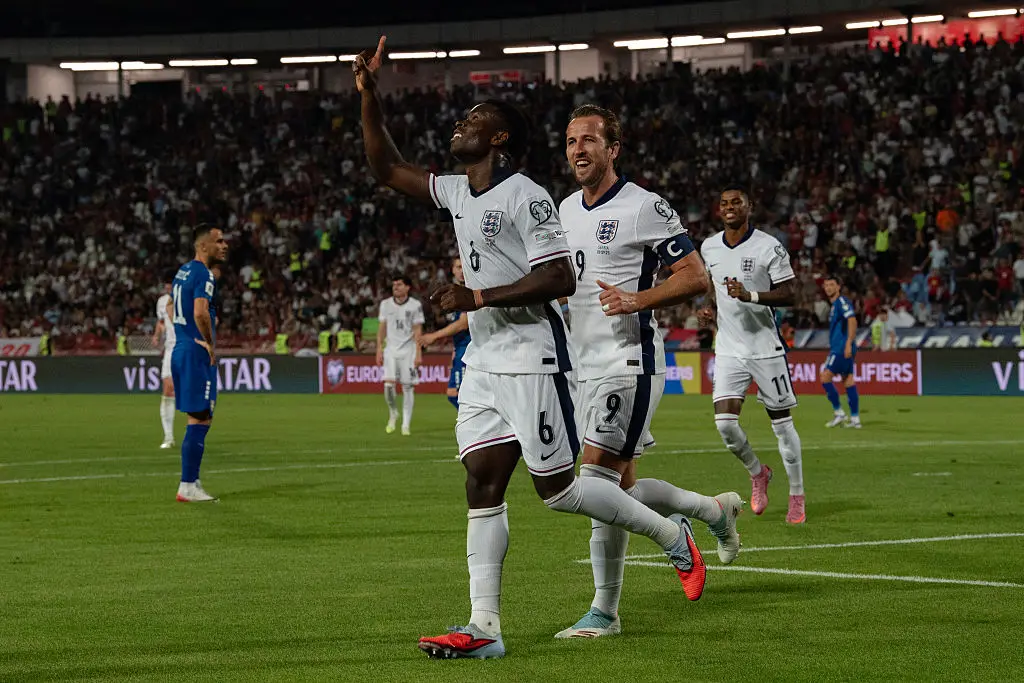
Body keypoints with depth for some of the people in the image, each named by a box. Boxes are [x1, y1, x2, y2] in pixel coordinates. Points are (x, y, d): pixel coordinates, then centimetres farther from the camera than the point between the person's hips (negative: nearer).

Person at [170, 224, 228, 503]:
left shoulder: (183, 271, 16)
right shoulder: (204, 274, -15)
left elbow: (171, 310, 26)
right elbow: (200, 313, -29)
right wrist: (210, 343, -16)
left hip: (180, 350, 10)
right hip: (197, 354, -10)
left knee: (199, 419, 15)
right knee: (200, 419, -7)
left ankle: (191, 482, 18)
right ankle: (188, 486, -7)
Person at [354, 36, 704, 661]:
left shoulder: (526, 197, -14)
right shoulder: (458, 193, 12)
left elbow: (560, 279, -20)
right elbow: (388, 169, 22)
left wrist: (477, 297, -20)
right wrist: (370, 98, 13)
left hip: (531, 356, -8)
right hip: (483, 359, 8)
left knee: (557, 487, -4)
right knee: (482, 484, 1)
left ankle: (672, 534, 15)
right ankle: (485, 628, 0)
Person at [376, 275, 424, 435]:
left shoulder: (415, 305, -2)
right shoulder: (386, 304, 7)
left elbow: (418, 331, -2)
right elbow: (382, 328, 11)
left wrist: (418, 353, -9)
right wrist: (379, 350, 5)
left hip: (408, 350, -2)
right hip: (391, 349, 2)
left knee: (408, 387, -3)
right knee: (389, 384, -13)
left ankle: (406, 425, 3)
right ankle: (392, 413, 13)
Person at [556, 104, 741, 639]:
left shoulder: (644, 208, -9)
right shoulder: (566, 209, 14)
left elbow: (695, 277, -10)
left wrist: (637, 300, -24)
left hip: (630, 362, -8)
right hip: (587, 364, 8)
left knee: (599, 482, -13)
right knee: (622, 489, 10)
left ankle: (604, 611, -4)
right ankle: (715, 510, 34)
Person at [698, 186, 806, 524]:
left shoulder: (769, 247, -9)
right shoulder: (709, 248, 6)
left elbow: (789, 293, -10)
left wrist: (750, 296, -24)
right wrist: (712, 308, 7)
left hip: (766, 347, -3)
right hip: (729, 349, 4)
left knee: (782, 422, 3)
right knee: (725, 422, -10)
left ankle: (797, 497, 15)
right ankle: (757, 473, 19)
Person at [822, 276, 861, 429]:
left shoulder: (842, 301, -9)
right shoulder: (835, 304, 20)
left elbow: (852, 321, -22)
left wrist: (848, 344, -28)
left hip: (842, 348, -10)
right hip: (839, 349, 10)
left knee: (825, 377, -9)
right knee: (848, 382, 6)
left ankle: (839, 413, -6)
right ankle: (855, 418, 5)